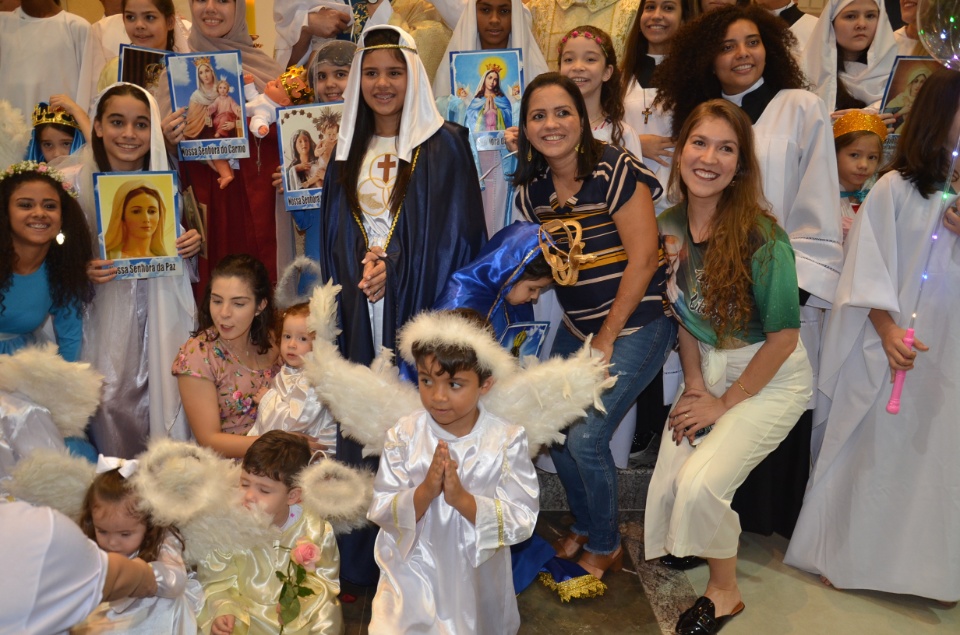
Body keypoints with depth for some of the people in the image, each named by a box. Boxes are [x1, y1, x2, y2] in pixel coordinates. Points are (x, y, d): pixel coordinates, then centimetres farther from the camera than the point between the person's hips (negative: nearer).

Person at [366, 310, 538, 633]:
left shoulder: (507, 440, -17)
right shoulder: (403, 436, -13)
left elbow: (523, 521, -19)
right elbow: (380, 511, -13)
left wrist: (461, 498, -31)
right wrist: (424, 492, -31)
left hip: (477, 577, 0)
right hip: (413, 573, 0)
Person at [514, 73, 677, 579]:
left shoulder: (614, 169, -17)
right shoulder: (533, 189, 3)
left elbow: (643, 257, -18)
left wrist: (607, 339, -14)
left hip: (636, 324, -6)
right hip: (578, 326, 7)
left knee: (586, 437, -11)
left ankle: (606, 547, 16)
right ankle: (583, 526, 32)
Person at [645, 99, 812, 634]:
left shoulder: (761, 237, -22)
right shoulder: (670, 226, -4)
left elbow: (784, 335, -17)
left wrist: (726, 404, -11)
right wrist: (694, 384, -3)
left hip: (772, 376, -5)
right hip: (710, 367, 5)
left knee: (701, 483, -19)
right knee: (666, 484, -6)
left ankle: (725, 591, 11)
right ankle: (684, 551, 30)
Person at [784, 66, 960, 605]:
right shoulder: (896, 187, -3)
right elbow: (868, 268, -6)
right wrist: (889, 331, -14)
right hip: (891, 343, -3)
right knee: (873, 448, 6)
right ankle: (847, 555, 22)